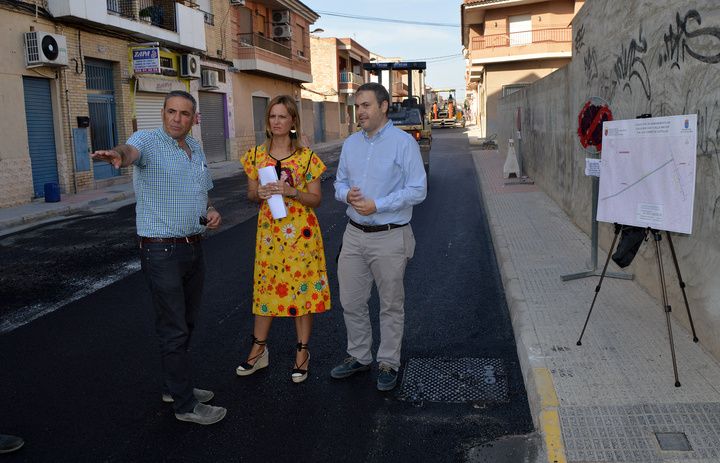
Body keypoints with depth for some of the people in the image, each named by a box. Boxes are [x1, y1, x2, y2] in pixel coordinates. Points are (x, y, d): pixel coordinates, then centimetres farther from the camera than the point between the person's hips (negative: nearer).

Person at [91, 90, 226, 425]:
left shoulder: (196, 149, 12)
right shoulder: (148, 141, -11)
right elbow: (131, 151, -36)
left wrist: (210, 211, 2)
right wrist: (116, 155, -59)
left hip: (194, 246, 8)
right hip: (162, 252, -8)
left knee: (187, 321, 17)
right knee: (174, 329, 0)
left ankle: (174, 386, 34)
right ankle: (185, 404, 11)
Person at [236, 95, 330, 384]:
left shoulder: (306, 157, -4)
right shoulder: (256, 155, 5)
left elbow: (316, 199, -2)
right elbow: (251, 194, 11)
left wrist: (292, 191, -19)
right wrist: (259, 193, -12)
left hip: (301, 232, -2)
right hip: (269, 230, 3)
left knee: (303, 288, 4)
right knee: (266, 287, 9)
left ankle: (302, 352, 19)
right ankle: (259, 350, 25)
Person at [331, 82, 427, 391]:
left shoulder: (403, 143, -8)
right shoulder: (351, 143, 10)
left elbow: (417, 190, -12)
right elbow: (340, 182, 17)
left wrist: (377, 205, -18)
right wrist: (347, 194, -8)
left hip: (389, 237, -5)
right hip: (354, 235, 6)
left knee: (391, 305, 7)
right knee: (351, 301, 12)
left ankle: (389, 363, 24)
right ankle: (359, 356, 31)